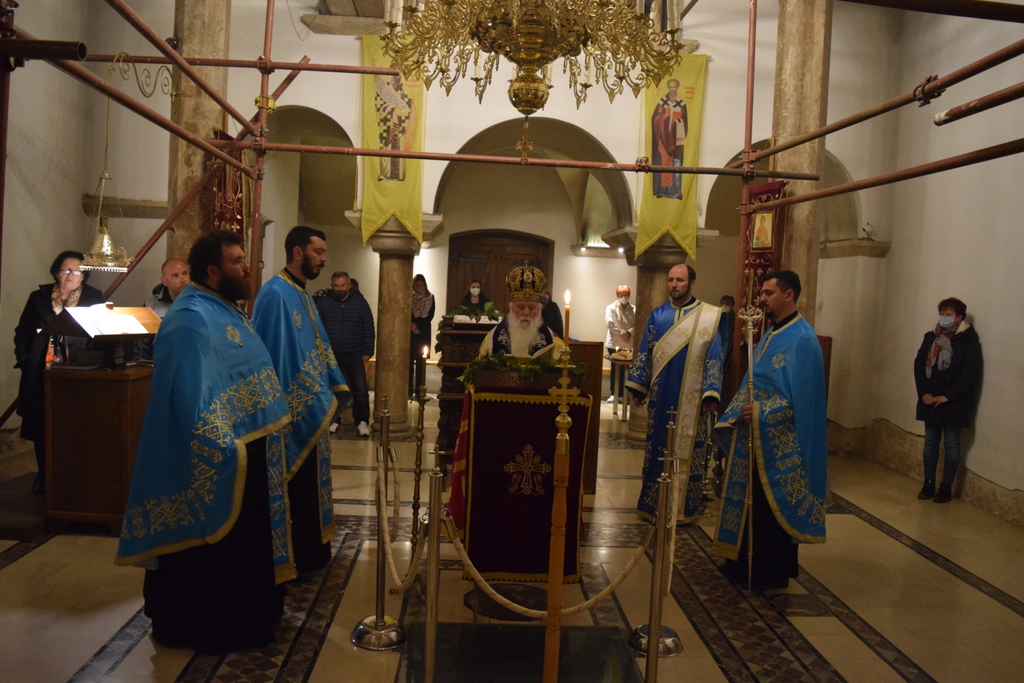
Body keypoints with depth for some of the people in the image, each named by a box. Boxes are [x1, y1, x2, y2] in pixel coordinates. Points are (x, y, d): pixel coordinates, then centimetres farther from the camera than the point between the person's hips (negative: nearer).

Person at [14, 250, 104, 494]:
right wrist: (24, 360, 5)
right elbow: (22, 333, 16)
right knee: (41, 426, 7)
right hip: (41, 372, 3)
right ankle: (44, 477, 20)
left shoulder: (94, 298, 4)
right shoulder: (39, 297, 11)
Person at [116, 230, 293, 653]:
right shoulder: (191, 320, -20)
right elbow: (191, 396, -27)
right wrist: (225, 449, -29)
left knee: (241, 542, 20)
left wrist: (271, 419, 19)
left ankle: (243, 616, 34)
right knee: (208, 550, 3)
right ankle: (197, 627, 19)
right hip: (210, 462, -10)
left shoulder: (225, 312, 12)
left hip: (244, 449, 10)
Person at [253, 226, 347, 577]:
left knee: (309, 485, 17)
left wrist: (335, 388, 16)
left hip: (310, 409, 10)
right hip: (292, 410, -10)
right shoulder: (275, 294, -16)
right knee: (293, 488, 0)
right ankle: (292, 561, 11)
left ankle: (310, 552, 28)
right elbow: (270, 355, -20)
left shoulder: (303, 295, 14)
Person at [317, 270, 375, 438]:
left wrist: (367, 352, -1)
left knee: (360, 390, -6)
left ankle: (362, 422, 2)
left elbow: (368, 329, 4)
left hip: (354, 354, 0)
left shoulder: (360, 302, 3)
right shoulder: (323, 303, 2)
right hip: (330, 355, 1)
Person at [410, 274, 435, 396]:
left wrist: (417, 326, -9)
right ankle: (409, 389, -1)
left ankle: (418, 389, 2)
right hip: (410, 333, -1)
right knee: (410, 361, -3)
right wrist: (412, 327, -13)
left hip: (423, 333, 1)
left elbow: (430, 316, 0)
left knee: (420, 362, 0)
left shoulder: (430, 298, 6)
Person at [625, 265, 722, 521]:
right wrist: (637, 388, 3)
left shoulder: (709, 317, -2)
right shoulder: (657, 315, 6)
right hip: (660, 395, 3)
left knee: (687, 450, 4)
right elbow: (644, 353, 8)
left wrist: (711, 394, -11)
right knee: (656, 447, 8)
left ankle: (683, 505, 16)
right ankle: (653, 502, 19)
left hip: (690, 398, -2)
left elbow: (714, 358, -4)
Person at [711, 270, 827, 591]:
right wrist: (738, 413, 5)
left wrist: (761, 413, -22)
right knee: (751, 501, 16)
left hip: (779, 442, -9)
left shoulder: (801, 339, -17)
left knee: (771, 505, 2)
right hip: (756, 436, 9)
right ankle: (746, 564, 29)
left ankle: (772, 573, 15)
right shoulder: (771, 334, 13)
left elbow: (802, 397, -22)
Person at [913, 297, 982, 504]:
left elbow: (970, 372, -13)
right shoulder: (931, 337, 6)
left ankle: (946, 487, 12)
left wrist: (947, 396, -17)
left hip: (954, 403, -4)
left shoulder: (969, 340, -7)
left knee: (952, 444, 4)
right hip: (930, 400, 4)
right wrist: (924, 393, -7)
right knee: (930, 442, 10)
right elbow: (919, 364, 4)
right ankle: (929, 484, 18)